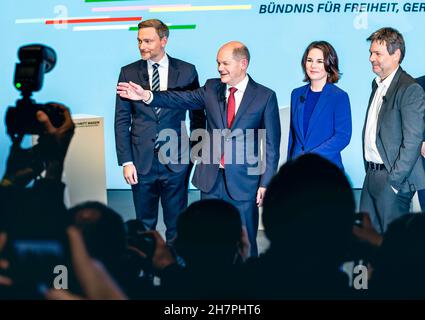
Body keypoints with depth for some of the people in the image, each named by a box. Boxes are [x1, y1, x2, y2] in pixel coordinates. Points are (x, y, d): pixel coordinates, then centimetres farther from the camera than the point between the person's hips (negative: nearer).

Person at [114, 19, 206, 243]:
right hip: (142, 161, 1)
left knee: (176, 224, 7)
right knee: (144, 224, 11)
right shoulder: (128, 73, 1)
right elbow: (122, 120, 1)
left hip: (176, 160, -1)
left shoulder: (186, 71, 0)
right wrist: (126, 161, -5)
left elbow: (197, 114, 5)